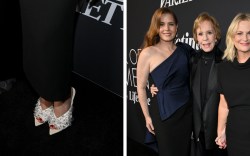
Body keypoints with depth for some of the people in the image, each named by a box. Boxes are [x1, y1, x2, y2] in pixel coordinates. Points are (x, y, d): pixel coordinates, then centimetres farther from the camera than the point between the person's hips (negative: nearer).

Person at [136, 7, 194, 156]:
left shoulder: (185, 50, 3)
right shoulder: (148, 53, -9)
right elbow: (141, 87, -5)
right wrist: (147, 116, -3)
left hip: (187, 111, 4)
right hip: (163, 113, -4)